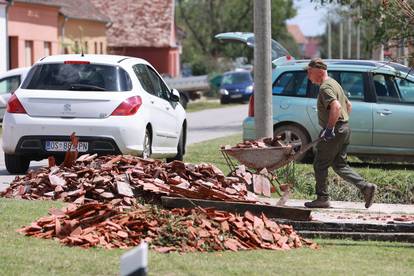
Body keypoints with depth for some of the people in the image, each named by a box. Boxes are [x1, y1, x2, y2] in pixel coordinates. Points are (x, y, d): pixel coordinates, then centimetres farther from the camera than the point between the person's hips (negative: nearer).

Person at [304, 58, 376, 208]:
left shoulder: (325, 87, -15)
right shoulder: (334, 83, 18)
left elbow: (336, 107, -31)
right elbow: (348, 105, 27)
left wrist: (329, 128, -27)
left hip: (334, 132, -10)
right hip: (344, 129, 10)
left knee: (320, 165, 1)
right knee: (339, 165, 13)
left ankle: (322, 198, 6)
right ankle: (365, 187, 3)